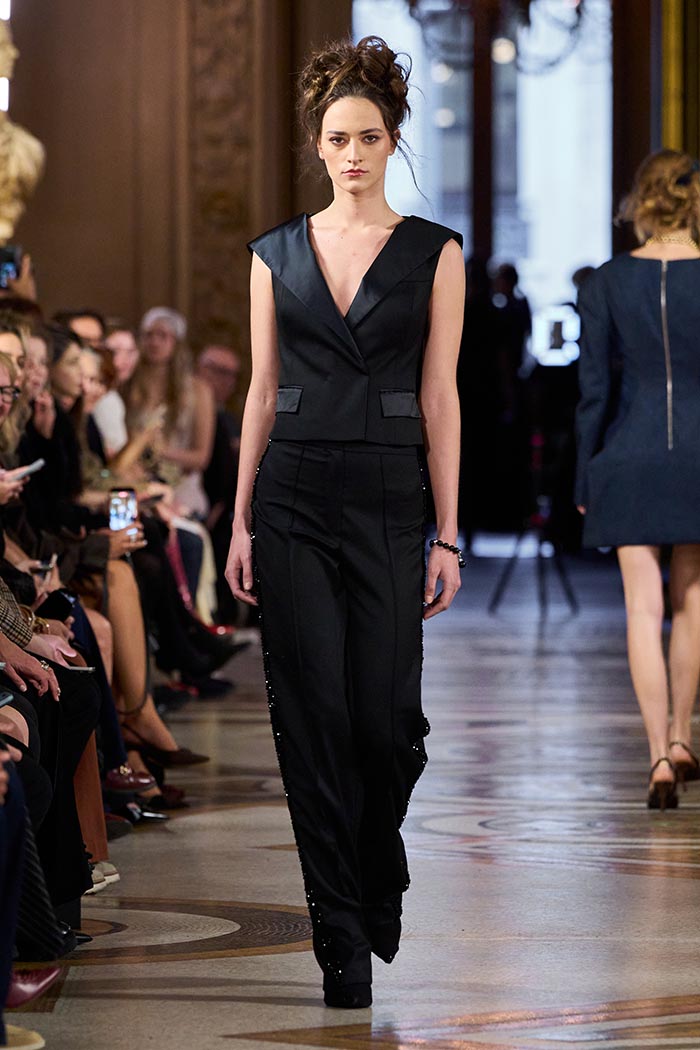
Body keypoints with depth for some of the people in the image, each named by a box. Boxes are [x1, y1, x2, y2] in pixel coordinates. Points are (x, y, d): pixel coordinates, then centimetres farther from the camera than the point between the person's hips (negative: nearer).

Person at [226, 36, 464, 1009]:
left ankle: (380, 884, 29)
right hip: (294, 499, 2)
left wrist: (448, 535, -5)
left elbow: (440, 397, -1)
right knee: (313, 717, -2)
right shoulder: (277, 254, 7)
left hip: (388, 498, -2)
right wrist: (240, 521, 3)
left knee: (385, 714, -2)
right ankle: (343, 939, 5)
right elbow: (262, 390, 9)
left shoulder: (433, 253, 2)